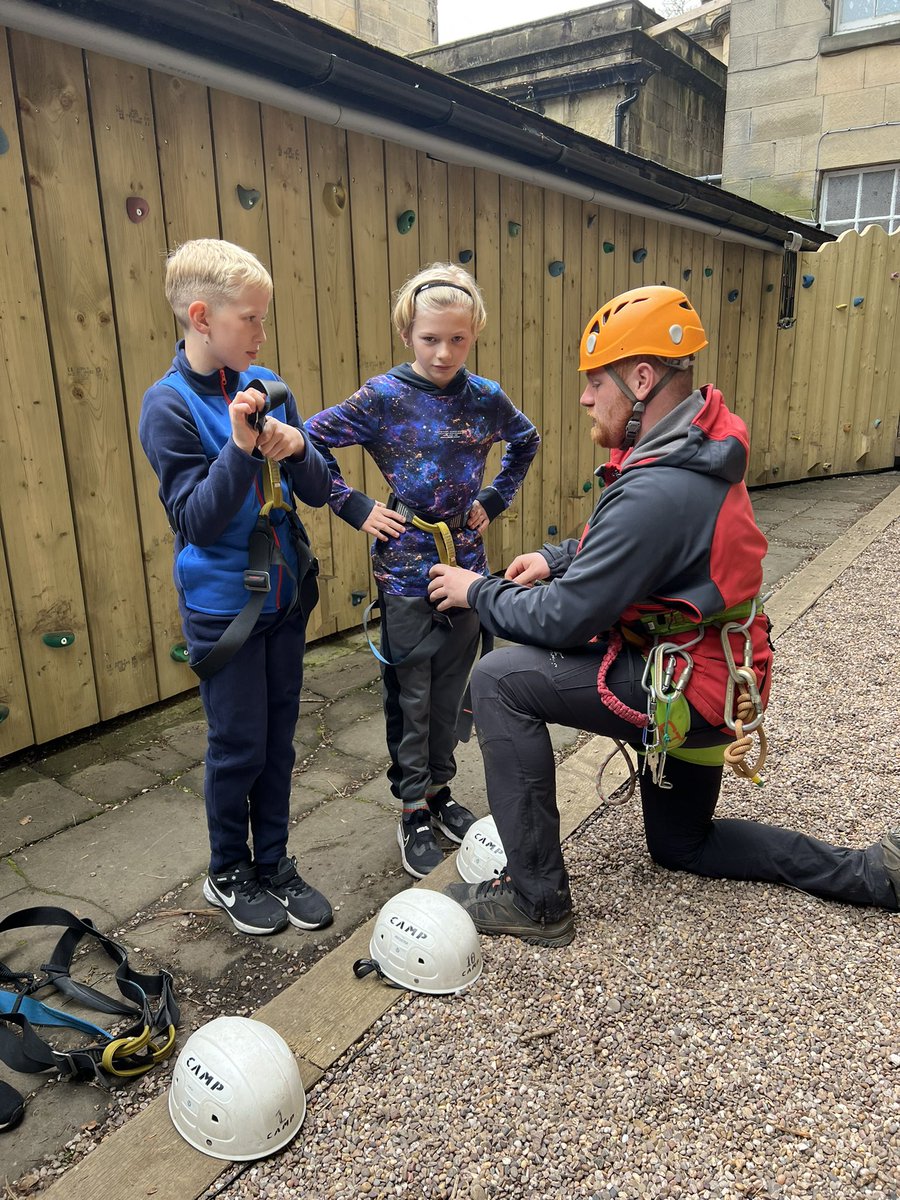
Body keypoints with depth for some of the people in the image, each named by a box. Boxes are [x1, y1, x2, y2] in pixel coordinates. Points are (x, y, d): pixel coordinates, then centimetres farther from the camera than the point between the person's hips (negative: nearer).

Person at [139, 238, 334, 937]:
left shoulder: (268, 386, 2)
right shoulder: (169, 404, -12)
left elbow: (319, 493, 1)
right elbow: (195, 520, -17)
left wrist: (297, 448, -19)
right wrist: (241, 448, -28)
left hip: (285, 593, 5)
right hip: (223, 604, -5)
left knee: (279, 736, 14)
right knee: (239, 747, 7)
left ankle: (274, 861, 33)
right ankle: (229, 873, 31)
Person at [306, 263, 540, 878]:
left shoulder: (486, 397, 1)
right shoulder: (384, 397, -10)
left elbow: (527, 440, 20)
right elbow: (310, 441, -7)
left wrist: (495, 499, 10)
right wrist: (356, 508, -10)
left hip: (467, 562, 4)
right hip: (406, 568, -3)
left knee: (451, 689, 15)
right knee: (410, 695, 7)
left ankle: (440, 791, 33)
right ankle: (414, 811, 22)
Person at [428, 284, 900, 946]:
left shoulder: (659, 489, -30)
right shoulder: (699, 449, 2)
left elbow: (565, 619, -25)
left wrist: (479, 592, -10)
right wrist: (557, 558, 1)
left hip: (684, 691, -10)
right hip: (711, 673, 10)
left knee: (500, 680, -15)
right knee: (682, 843, 27)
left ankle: (536, 899, -6)